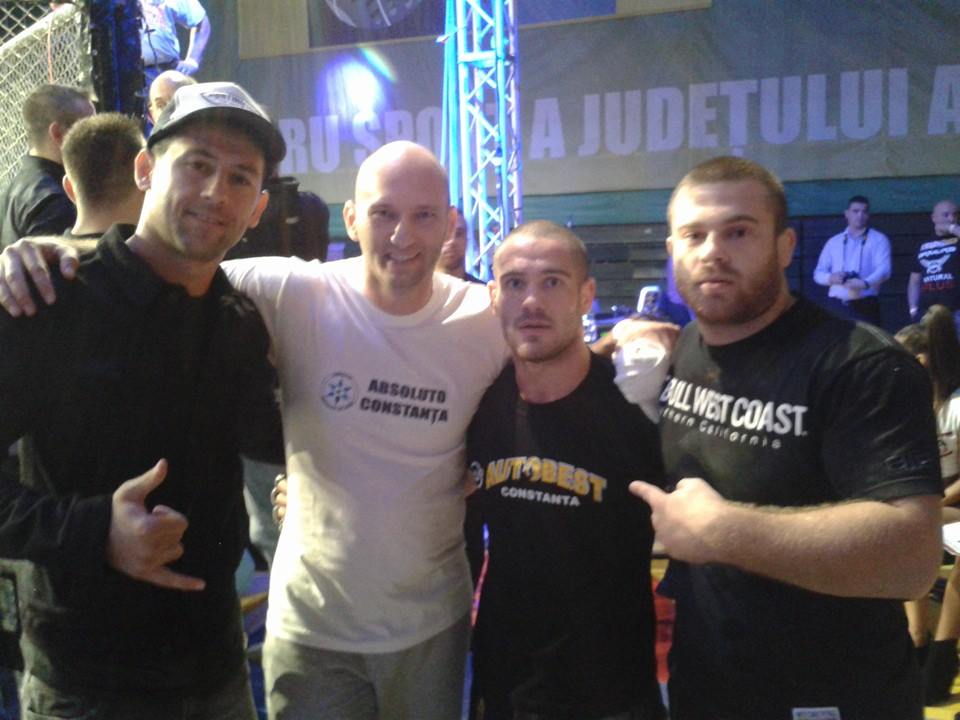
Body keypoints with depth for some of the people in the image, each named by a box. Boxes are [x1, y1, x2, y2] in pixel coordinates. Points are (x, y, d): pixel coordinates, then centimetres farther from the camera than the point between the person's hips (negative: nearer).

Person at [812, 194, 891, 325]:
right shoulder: (833, 242, 16)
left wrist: (865, 283, -30)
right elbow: (818, 273, 13)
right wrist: (831, 278, -10)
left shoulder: (879, 239, 5)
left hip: (865, 306, -3)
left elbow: (884, 269, -10)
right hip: (837, 306, 3)